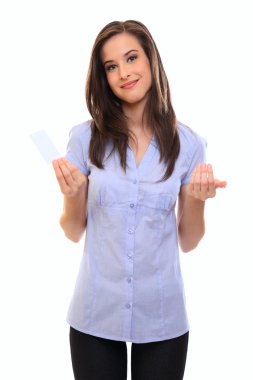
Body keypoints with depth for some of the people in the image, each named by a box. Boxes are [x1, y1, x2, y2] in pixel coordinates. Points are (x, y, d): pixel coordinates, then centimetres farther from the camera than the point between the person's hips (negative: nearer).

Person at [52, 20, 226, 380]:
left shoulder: (187, 143, -3)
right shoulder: (85, 137, -4)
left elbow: (188, 242, 3)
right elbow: (73, 233, 2)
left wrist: (197, 199, -15)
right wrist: (73, 195, -17)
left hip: (163, 317, 0)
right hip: (96, 315, 0)